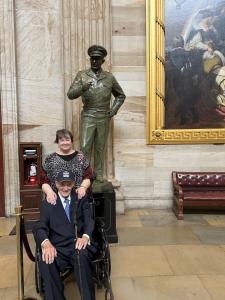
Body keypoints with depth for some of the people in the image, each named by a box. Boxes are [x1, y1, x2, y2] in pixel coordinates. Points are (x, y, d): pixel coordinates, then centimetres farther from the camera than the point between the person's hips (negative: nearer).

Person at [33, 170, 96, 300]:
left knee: (81, 255, -34)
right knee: (46, 261, -32)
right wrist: (46, 243, -24)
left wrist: (85, 236, -21)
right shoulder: (47, 203, 13)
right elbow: (40, 227, 0)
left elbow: (89, 221, 3)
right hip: (58, 248, 1)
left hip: (78, 245, 0)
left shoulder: (82, 200, 15)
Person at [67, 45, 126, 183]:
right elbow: (70, 94, -7)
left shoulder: (109, 77, 6)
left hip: (104, 118, 1)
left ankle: (99, 174, 18)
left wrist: (114, 110, 3)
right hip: (88, 117, -1)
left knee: (100, 148, 8)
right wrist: (82, 88, -27)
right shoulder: (82, 75, 2)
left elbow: (121, 95, 17)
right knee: (85, 147, -4)